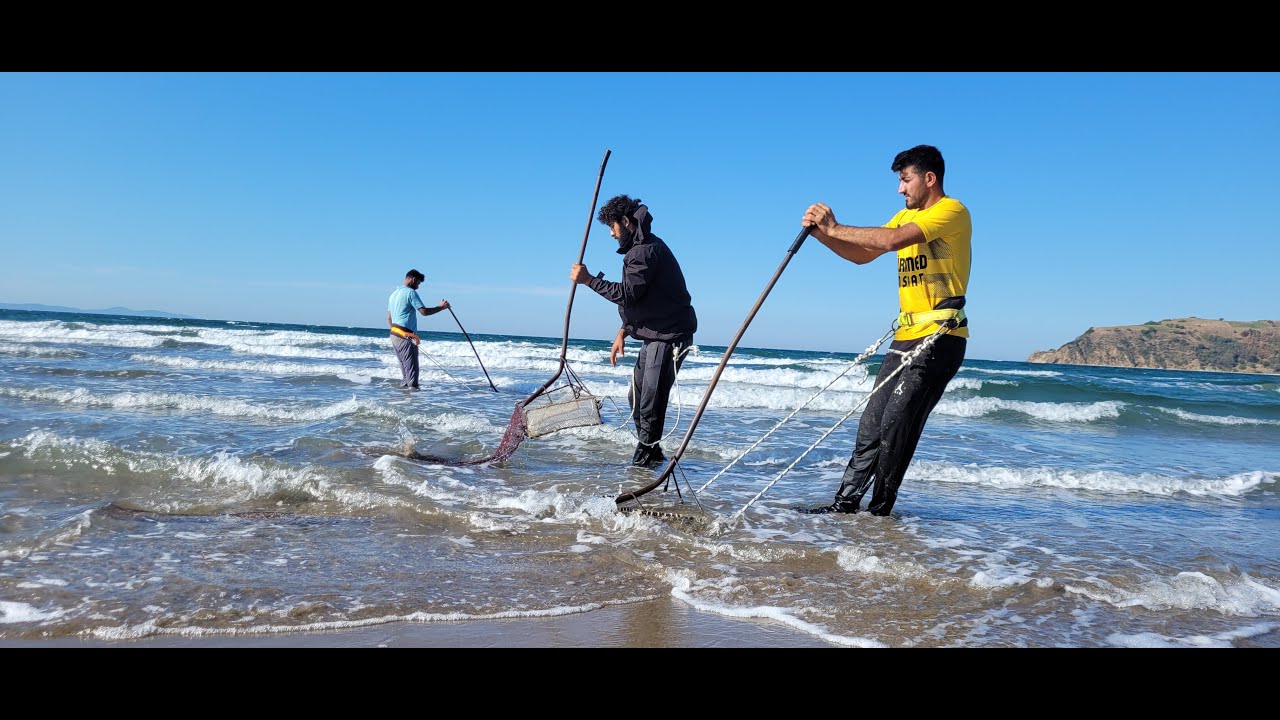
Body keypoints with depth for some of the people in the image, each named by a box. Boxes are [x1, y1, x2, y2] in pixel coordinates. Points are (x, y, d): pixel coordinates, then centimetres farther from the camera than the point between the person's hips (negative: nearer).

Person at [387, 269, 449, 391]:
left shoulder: (393, 294, 20)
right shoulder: (410, 292, -9)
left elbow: (389, 318, 24)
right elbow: (424, 311, -16)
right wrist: (441, 307, -5)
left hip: (394, 335, 9)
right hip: (406, 336, -9)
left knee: (404, 366, 14)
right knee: (412, 367, -8)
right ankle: (413, 387, -11)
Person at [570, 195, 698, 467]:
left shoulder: (647, 251, -17)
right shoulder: (641, 248, 17)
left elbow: (627, 294, -26)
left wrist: (589, 280, -18)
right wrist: (624, 331, 13)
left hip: (670, 335, -11)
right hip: (654, 334, 11)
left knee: (650, 401, -8)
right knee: (636, 397, 16)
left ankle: (643, 459, 2)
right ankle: (652, 453, 28)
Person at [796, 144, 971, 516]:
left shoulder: (952, 211, -8)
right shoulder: (906, 216, 19)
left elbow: (892, 240, -23)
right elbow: (862, 255, 18)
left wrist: (836, 228, -15)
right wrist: (822, 233, 2)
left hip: (940, 337, -8)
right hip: (906, 337, 8)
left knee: (897, 423, -10)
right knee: (873, 422, 5)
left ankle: (881, 507, 0)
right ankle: (846, 501, 8)